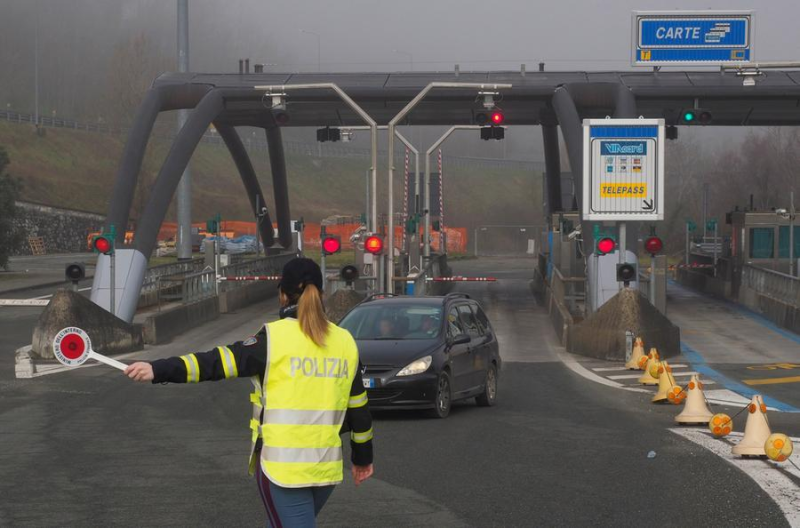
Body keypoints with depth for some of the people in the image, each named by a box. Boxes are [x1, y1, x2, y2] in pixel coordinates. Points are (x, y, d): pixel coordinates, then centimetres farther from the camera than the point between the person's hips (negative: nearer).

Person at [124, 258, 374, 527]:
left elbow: (219, 362, -17)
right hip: (326, 467, 5)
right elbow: (358, 407, 12)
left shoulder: (276, 337, -9)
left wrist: (160, 370, -19)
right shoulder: (345, 341, 6)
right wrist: (363, 457, 24)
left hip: (283, 466, -5)